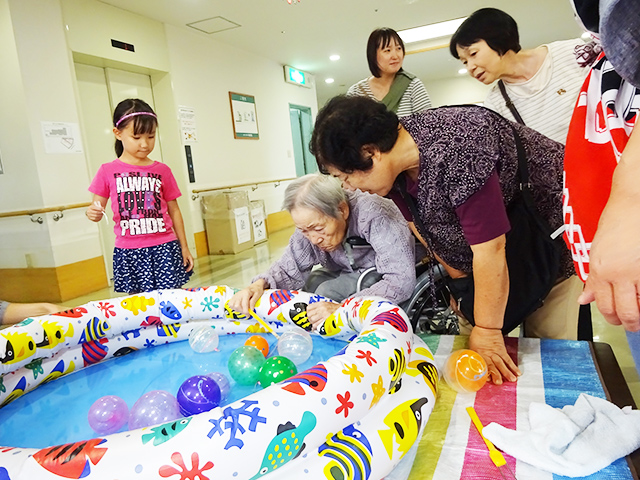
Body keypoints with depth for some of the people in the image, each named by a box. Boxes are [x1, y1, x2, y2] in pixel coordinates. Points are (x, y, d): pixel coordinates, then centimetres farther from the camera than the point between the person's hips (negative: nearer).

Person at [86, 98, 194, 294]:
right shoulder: (108, 171, 3)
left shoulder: (162, 170, 6)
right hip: (128, 252, 0)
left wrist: (184, 247, 10)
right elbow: (97, 207, 9)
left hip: (164, 248, 0)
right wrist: (93, 213, -16)